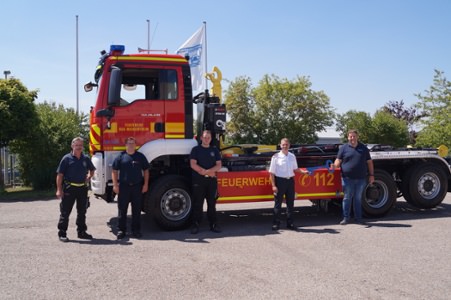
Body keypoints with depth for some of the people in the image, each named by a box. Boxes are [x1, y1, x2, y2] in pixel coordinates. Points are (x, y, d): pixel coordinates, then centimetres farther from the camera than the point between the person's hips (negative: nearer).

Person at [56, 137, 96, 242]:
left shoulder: (86, 159, 7)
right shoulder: (67, 158, -5)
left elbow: (92, 170, 24)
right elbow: (60, 175, -7)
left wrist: (89, 177, 4)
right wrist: (59, 190, -13)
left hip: (82, 188, 5)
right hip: (69, 188, -5)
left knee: (82, 211, 13)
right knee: (65, 212, -1)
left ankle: (81, 232, 25)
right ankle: (62, 233, 6)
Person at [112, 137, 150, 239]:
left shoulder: (140, 156, 7)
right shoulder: (121, 157, 4)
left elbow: (146, 171, 10)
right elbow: (114, 171, 4)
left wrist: (145, 184, 2)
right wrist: (115, 185, -4)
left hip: (137, 186, 1)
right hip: (123, 186, -1)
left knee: (137, 210, 6)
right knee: (122, 209, 3)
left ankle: (136, 230, 15)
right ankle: (121, 230, 10)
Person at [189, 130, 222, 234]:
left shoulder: (215, 150, 13)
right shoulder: (196, 149, 5)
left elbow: (219, 165, 4)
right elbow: (193, 164, -6)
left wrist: (205, 171, -11)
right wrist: (209, 172, -9)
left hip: (212, 180, 3)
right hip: (198, 180, -3)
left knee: (212, 203, 5)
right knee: (197, 203, -2)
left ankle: (213, 224, 10)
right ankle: (195, 225, 2)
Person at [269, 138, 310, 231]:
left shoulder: (292, 156, 8)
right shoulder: (276, 157, -7)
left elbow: (295, 169, 20)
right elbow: (271, 172, -8)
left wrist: (303, 172, 2)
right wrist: (273, 185, -13)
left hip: (290, 181, 5)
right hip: (280, 181, -5)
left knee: (290, 203, 10)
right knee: (278, 203, 1)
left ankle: (290, 223, 20)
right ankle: (276, 223, 9)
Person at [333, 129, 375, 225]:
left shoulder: (364, 148, 12)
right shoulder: (344, 148, 6)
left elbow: (369, 162, 14)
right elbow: (338, 160, 0)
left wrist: (371, 175, 8)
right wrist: (335, 166, -22)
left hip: (361, 179, 2)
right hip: (347, 178, -2)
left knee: (358, 199, 9)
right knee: (347, 198, 2)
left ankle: (358, 218, 16)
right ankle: (346, 218, 9)